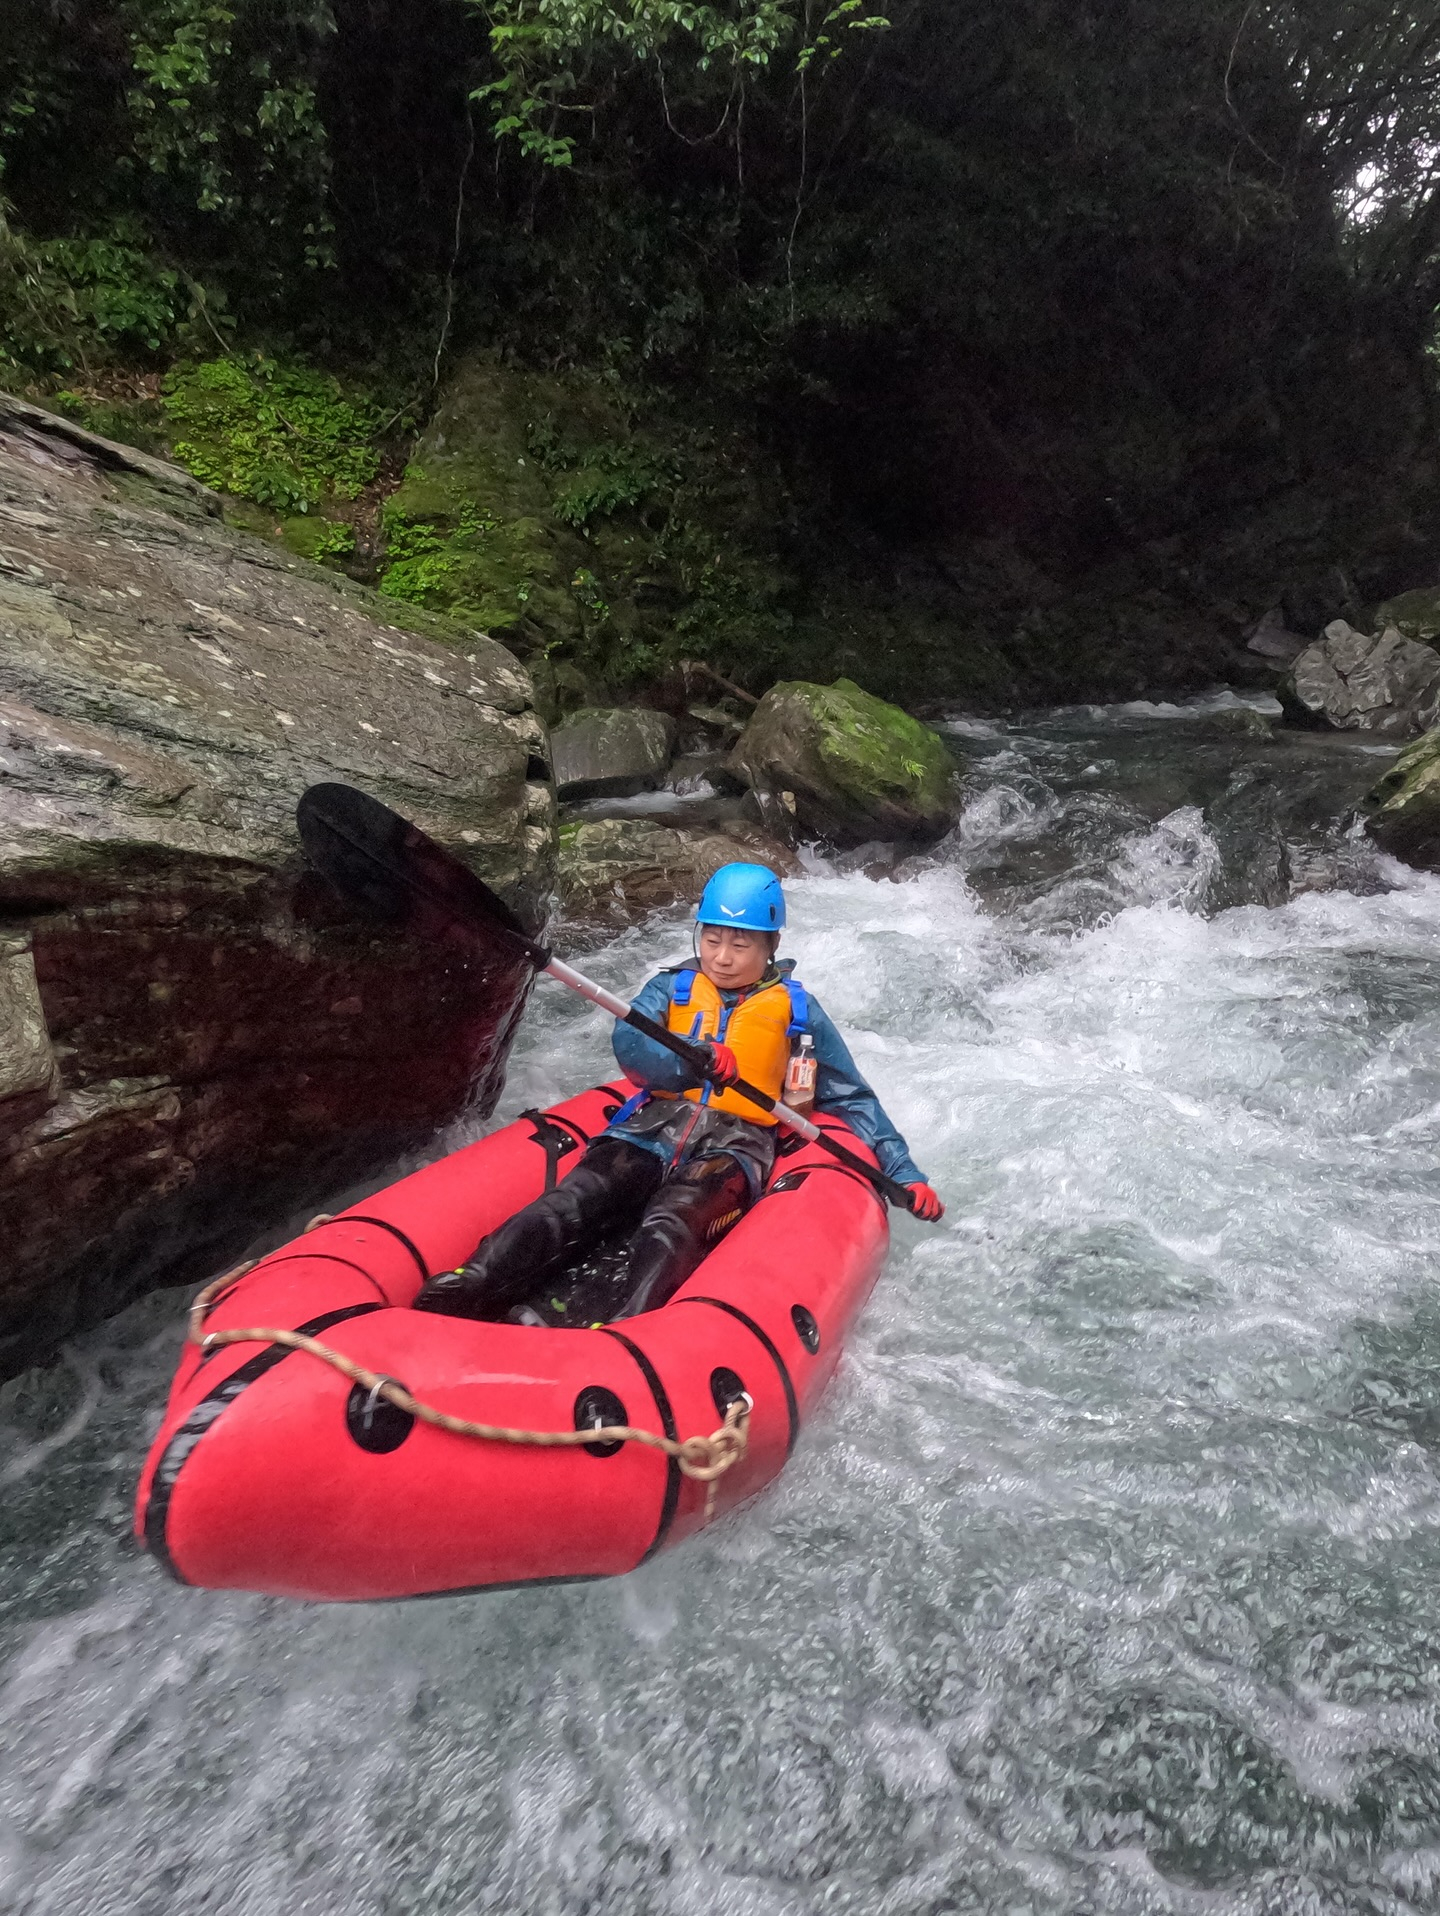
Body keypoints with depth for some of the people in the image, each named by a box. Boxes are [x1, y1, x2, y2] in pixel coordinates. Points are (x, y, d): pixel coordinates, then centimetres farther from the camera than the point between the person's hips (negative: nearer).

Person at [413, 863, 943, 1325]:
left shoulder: (795, 1009, 13)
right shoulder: (671, 989, 16)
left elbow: (852, 1099, 16)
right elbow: (629, 1046, -5)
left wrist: (903, 1174, 8)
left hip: (734, 1146, -2)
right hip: (653, 1128, 2)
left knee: (670, 1224, -34)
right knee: (572, 1205, -26)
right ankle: (462, 1292, -45)